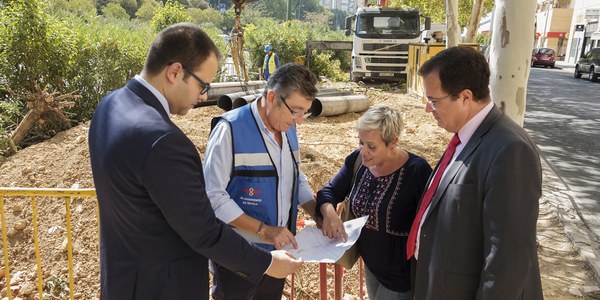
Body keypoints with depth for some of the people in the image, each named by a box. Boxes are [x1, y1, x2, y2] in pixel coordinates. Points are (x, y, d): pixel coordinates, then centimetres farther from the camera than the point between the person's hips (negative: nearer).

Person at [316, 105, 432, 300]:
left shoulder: (417, 171, -24)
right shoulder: (358, 160, -8)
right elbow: (329, 191, 0)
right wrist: (329, 211, -22)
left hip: (402, 275, -6)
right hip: (370, 266, 6)